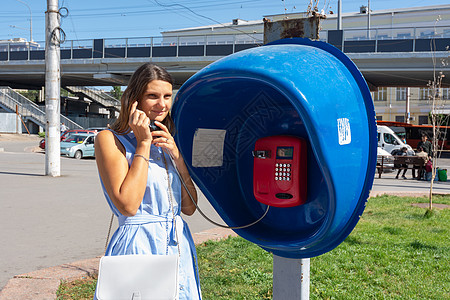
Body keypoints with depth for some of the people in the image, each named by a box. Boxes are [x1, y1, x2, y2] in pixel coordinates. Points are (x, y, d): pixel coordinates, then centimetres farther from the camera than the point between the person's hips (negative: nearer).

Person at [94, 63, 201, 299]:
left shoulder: (167, 142, 12)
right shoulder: (110, 139, -6)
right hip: (138, 246, -6)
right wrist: (143, 143, -14)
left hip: (180, 248, 6)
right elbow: (128, 205, -18)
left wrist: (176, 154, -4)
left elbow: (189, 207, 7)